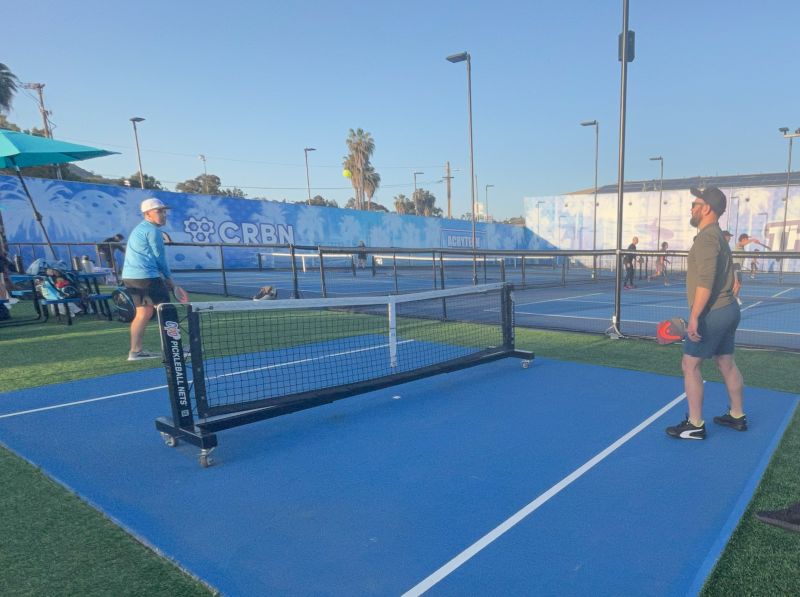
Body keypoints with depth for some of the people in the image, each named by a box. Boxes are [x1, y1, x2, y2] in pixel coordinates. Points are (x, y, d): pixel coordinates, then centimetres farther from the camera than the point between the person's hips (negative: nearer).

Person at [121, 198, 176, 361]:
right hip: (146, 276, -10)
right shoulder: (152, 230, -9)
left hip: (129, 276, 10)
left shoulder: (139, 229, 22)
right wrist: (168, 277, 4)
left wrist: (164, 277, 15)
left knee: (143, 312, 13)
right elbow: (159, 257, -7)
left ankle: (135, 351, 13)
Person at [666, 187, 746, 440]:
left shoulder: (707, 237, -17)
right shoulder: (718, 236, 15)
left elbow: (706, 281, -26)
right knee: (726, 363, 18)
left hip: (712, 314, -10)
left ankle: (695, 426, 3)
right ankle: (737, 416, 30)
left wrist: (694, 317, -27)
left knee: (690, 365, -3)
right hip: (728, 309, 10)